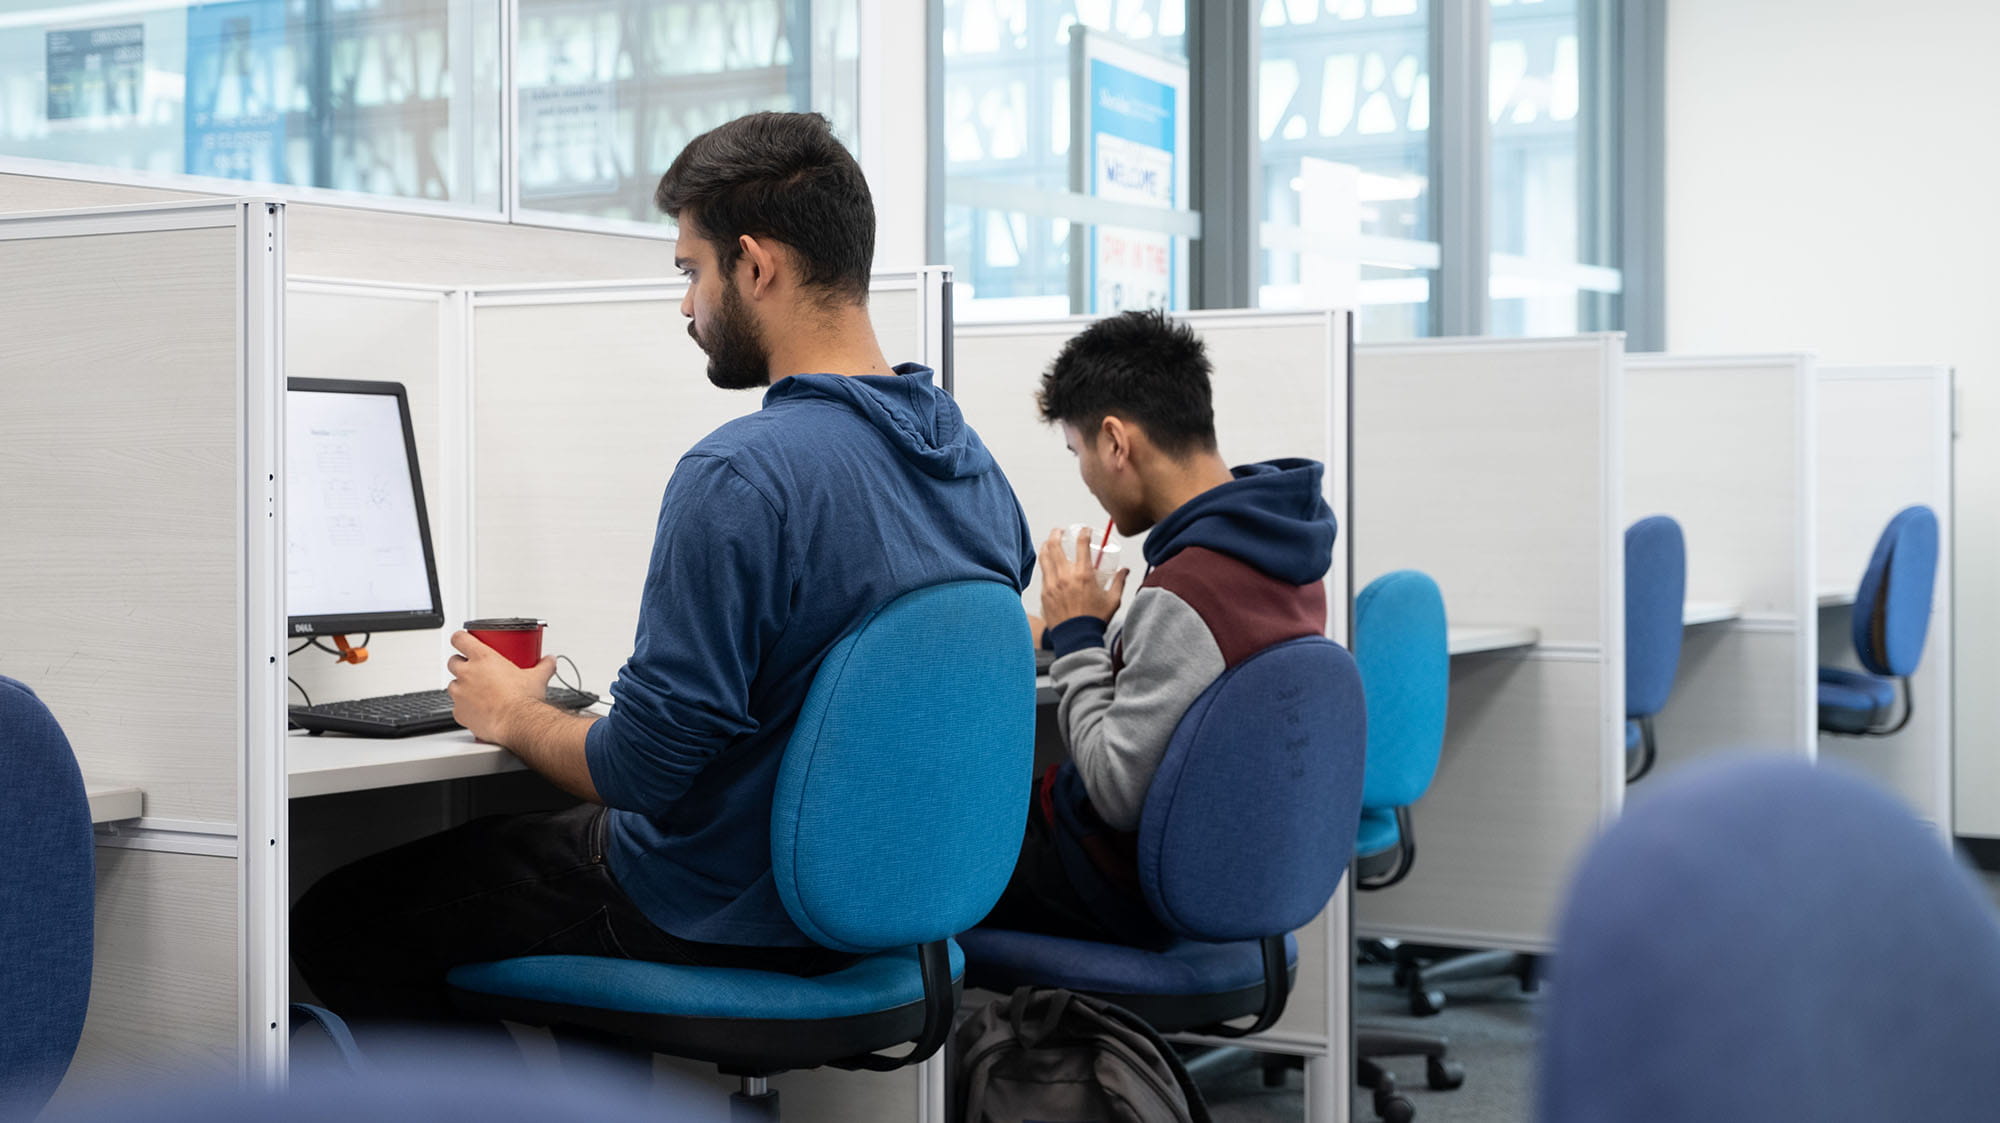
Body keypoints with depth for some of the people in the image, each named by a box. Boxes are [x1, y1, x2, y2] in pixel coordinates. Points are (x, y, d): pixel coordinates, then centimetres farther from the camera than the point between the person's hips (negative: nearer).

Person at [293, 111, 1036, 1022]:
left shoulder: (738, 477, -26)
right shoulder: (977, 467, 0)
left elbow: (643, 768, -26)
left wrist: (513, 715, -4)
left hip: (717, 913, -9)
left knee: (340, 923, 7)